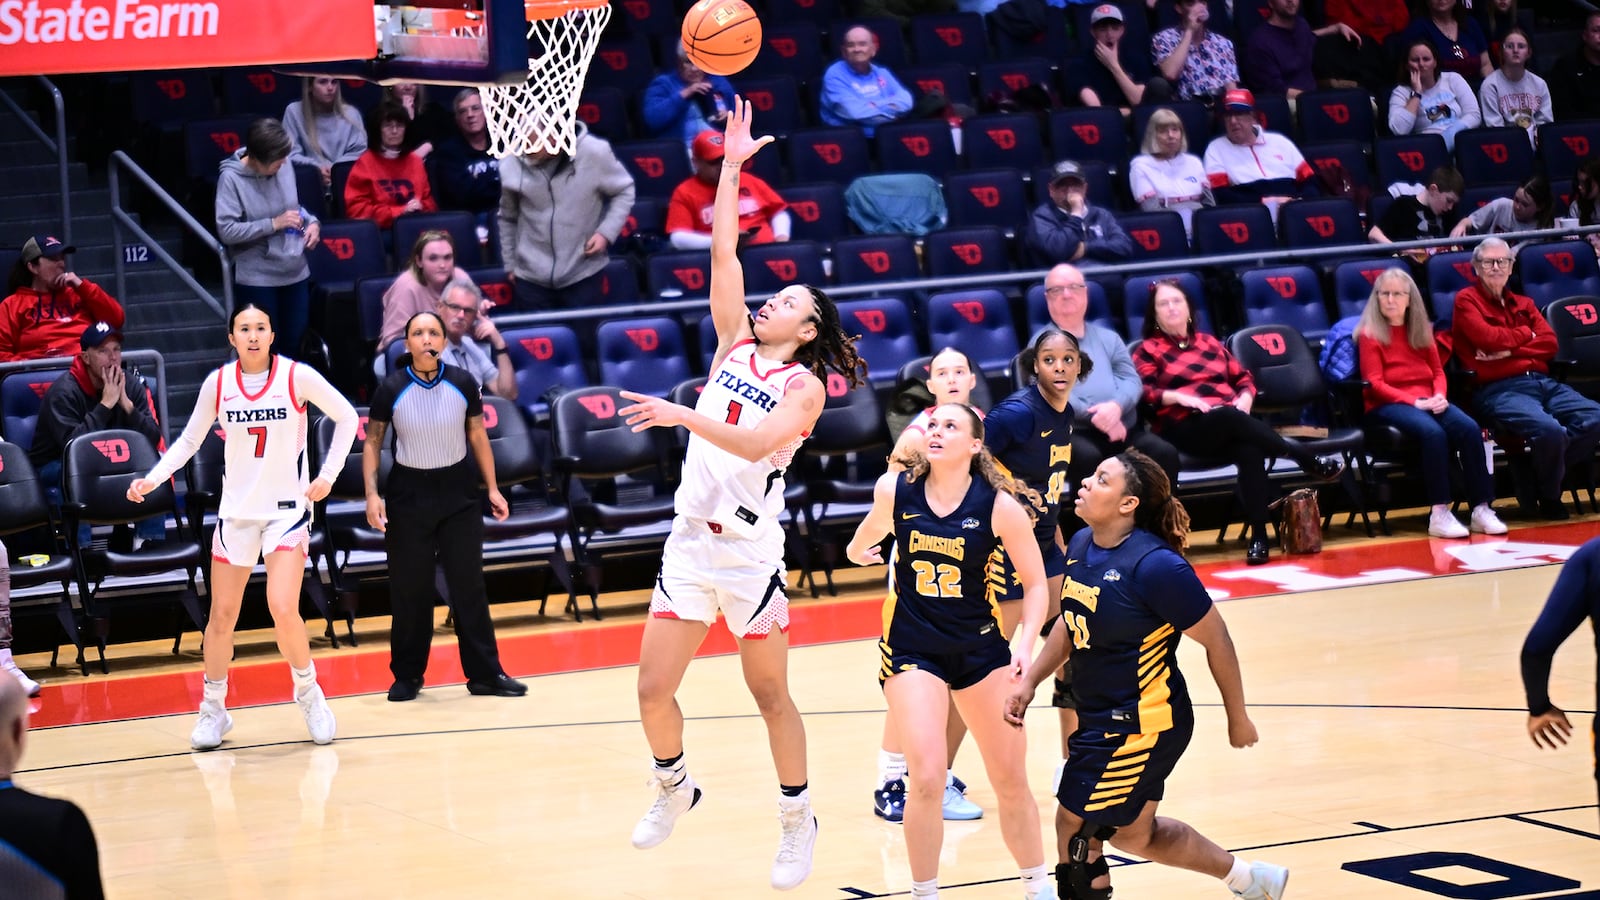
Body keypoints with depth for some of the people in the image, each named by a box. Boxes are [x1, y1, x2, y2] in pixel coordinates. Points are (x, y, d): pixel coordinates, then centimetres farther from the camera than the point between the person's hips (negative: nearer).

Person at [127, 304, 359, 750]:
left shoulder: (297, 376, -10)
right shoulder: (218, 383, -3)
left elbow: (346, 417, 2)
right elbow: (189, 440, 8)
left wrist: (328, 475, -4)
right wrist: (153, 478, -5)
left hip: (288, 508, -3)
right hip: (236, 509, 3)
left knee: (283, 610, -16)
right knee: (222, 615, 6)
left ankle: (308, 693, 9)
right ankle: (214, 708, 22)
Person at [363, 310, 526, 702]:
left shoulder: (462, 384, -5)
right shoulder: (391, 389, -9)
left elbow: (478, 437, 6)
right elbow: (372, 443, -1)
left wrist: (492, 488, 4)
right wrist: (372, 495, -11)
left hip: (458, 492, 1)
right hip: (409, 494, -1)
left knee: (469, 585, 3)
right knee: (409, 589, 4)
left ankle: (484, 673, 9)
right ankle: (407, 676, 16)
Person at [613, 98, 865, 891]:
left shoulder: (805, 385, -6)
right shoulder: (736, 344, 9)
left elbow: (757, 442, -23)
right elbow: (723, 252, 6)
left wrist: (684, 416, -30)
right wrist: (732, 167, 6)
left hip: (750, 549, -5)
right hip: (690, 538, 5)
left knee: (771, 695, 5)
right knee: (653, 691, 3)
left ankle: (797, 819, 21)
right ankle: (673, 786, 29)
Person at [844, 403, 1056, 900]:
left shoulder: (1000, 505, -13)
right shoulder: (895, 489, -10)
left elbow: (1035, 583, -4)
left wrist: (1024, 643, -16)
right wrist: (858, 550, 34)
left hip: (981, 645, 1)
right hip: (912, 648, -1)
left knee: (1011, 780, 8)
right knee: (926, 779, -15)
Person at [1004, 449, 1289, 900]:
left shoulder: (1156, 565, -24)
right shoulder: (1082, 544, 0)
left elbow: (1216, 640, -15)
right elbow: (1071, 622, 17)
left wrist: (1237, 719, -7)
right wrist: (1030, 682, 11)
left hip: (1141, 724, -9)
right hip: (1100, 718, 9)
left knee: (1075, 827, -1)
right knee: (1133, 832, 21)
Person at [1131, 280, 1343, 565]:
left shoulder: (1208, 342, 27)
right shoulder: (1148, 350, 14)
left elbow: (1243, 378, 25)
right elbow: (1143, 392, -1)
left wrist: (1245, 398, 2)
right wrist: (1179, 397, -16)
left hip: (1231, 421, 4)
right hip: (1183, 427, -4)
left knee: (1250, 451, -34)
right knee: (1229, 417, -38)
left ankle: (1258, 536, -40)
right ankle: (1309, 461, -31)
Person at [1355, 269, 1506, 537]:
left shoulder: (1421, 330, 19)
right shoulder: (1370, 334, 1)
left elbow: (1438, 371, 17)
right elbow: (1374, 384, -7)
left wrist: (1439, 396, -6)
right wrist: (1414, 402, -18)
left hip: (1427, 400, 5)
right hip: (1388, 404, -5)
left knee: (1469, 428, -24)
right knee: (1432, 432, -36)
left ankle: (1481, 508, -24)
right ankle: (1439, 514, -37)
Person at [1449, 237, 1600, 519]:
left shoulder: (1523, 304, 25)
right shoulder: (1467, 300, 8)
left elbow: (1550, 344, 9)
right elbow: (1487, 338, -10)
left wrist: (1510, 350, -7)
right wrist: (1526, 335, 6)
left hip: (1543, 382, 7)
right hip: (1499, 390, -6)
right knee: (1550, 430, -32)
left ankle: (1546, 474, -2)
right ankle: (1549, 498, -6)